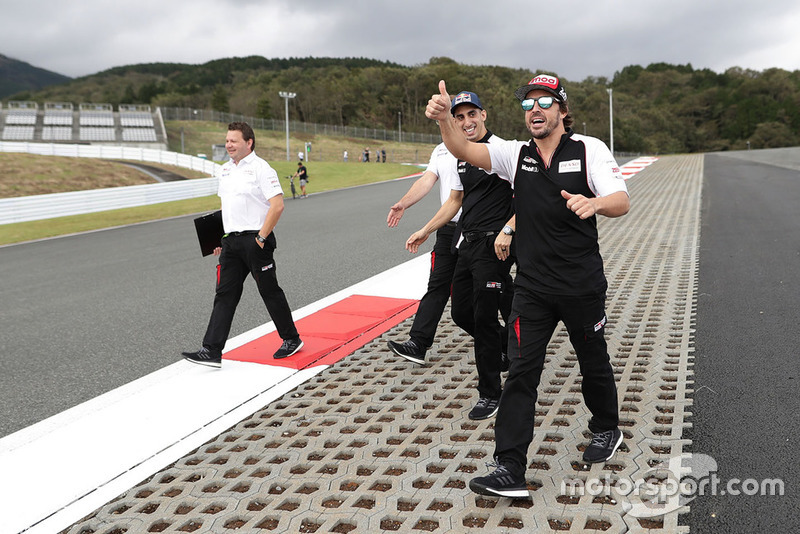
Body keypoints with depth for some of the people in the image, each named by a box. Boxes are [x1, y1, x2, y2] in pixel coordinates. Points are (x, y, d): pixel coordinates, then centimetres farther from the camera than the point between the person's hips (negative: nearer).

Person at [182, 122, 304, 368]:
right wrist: (219, 238, 16)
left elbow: (277, 205, -18)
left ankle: (292, 339, 22)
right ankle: (211, 351, 2)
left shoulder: (260, 168, -10)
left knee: (270, 292, 4)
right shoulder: (226, 169, 15)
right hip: (231, 240, 7)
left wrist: (261, 238, -18)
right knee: (225, 294, 3)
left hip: (255, 239, -7)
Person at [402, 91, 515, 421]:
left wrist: (508, 231, -30)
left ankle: (490, 394, 9)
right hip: (467, 245, 9)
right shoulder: (461, 157, 15)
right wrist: (425, 231, 27)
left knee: (484, 319, -5)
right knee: (462, 313, 13)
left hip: (493, 245, -9)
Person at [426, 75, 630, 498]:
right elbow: (466, 150, -13)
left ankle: (606, 430, 43)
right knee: (521, 371, -3)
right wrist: (444, 120, -34)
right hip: (532, 287, 2)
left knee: (593, 362, 15)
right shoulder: (516, 154, 3)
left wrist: (594, 203, -37)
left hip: (583, 285, -1)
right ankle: (509, 470, -1)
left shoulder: (589, 149, -4)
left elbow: (622, 203, -13)